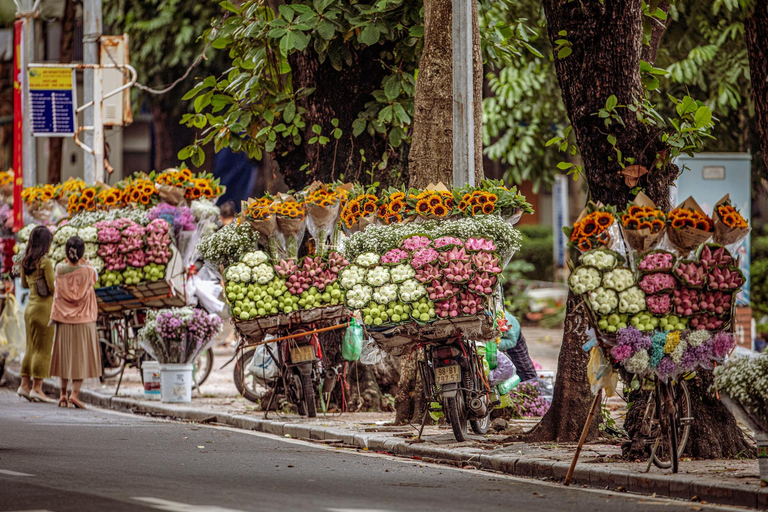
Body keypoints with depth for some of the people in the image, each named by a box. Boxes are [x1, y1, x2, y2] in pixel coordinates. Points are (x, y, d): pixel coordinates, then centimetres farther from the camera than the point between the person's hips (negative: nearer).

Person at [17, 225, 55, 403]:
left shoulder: (26, 262, 7)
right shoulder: (45, 262, -15)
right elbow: (52, 288, -15)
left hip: (30, 308, 7)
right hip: (44, 308, -7)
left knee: (31, 348, 15)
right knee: (43, 350, -3)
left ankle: (24, 385, 15)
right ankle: (37, 388, -4)